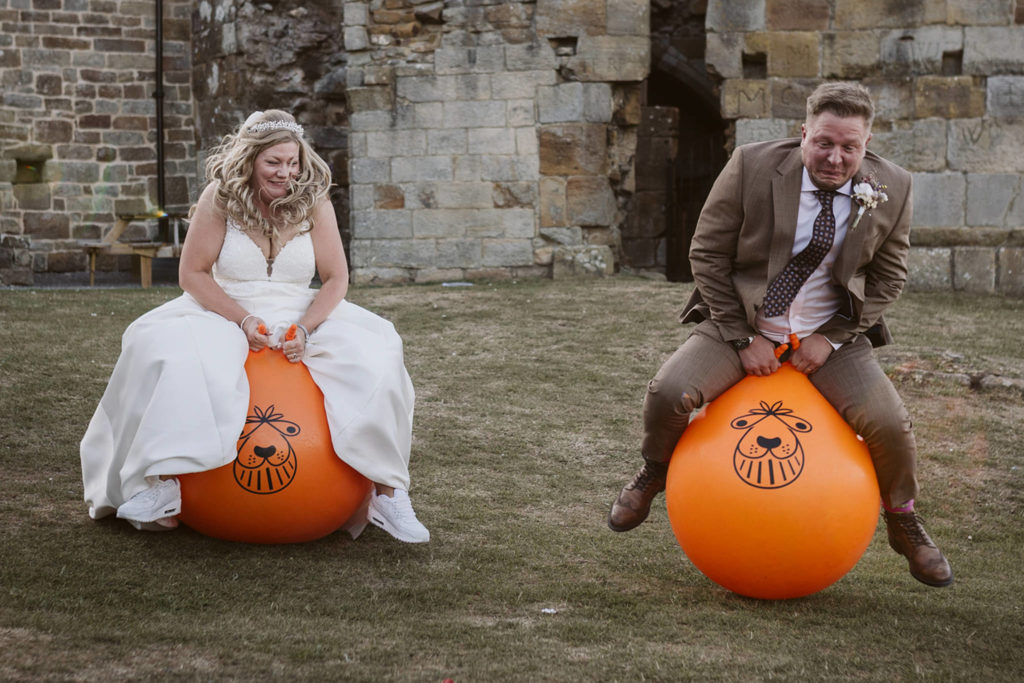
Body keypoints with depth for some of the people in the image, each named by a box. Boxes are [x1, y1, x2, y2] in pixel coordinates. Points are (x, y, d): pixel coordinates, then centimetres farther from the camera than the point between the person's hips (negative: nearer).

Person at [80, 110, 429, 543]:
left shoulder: (314, 202, -4)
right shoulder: (220, 198, -9)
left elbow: (336, 279, -2)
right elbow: (193, 273, -7)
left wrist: (305, 330, -20)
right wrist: (244, 321, -20)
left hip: (300, 316, 2)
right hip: (225, 313, -1)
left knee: (372, 355, -21)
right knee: (172, 353, -33)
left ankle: (386, 491, -14)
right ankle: (162, 480, -26)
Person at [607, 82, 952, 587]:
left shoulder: (891, 189, -9)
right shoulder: (751, 167, -15)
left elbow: (888, 276, 2)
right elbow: (707, 254, -8)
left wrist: (830, 338, -9)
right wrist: (744, 338, -12)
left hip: (830, 334, 1)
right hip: (741, 322, -1)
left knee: (888, 423, -18)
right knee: (667, 393, -23)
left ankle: (903, 522, 14)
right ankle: (655, 472, 13)